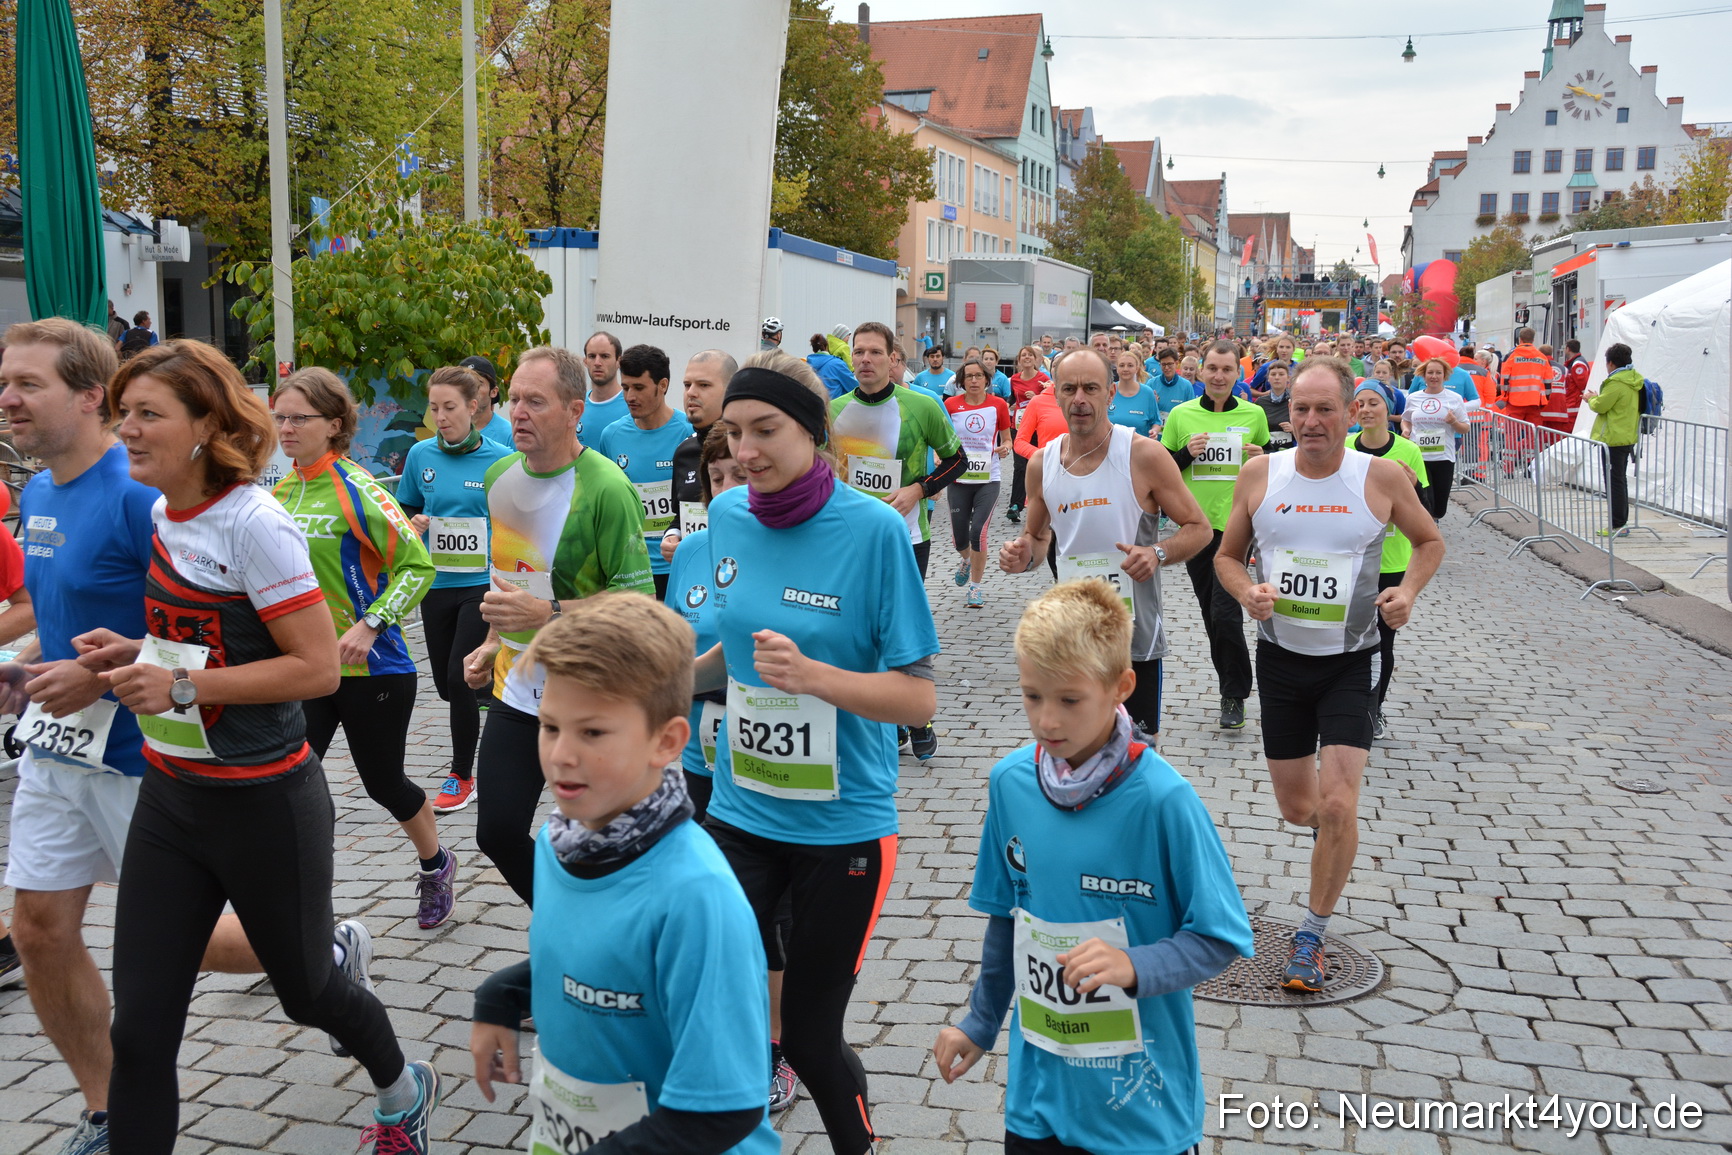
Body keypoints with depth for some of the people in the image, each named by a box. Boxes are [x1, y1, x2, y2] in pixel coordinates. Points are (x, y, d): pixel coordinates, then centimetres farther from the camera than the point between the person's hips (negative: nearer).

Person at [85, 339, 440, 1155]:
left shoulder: (252, 524, -18)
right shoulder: (164, 514, 6)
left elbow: (318, 667, -21)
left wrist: (183, 686, -23)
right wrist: (136, 653, 2)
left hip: (263, 804, -6)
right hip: (169, 797, 7)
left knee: (303, 987, 15)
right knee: (139, 1026, 3)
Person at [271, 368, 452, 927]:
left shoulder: (357, 490, -15)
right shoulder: (281, 492, 5)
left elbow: (418, 565, -16)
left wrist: (370, 626, -24)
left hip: (371, 667, -5)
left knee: (384, 782, 9)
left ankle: (436, 864, 37)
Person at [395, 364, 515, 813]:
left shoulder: (499, 460, -8)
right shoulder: (420, 455, 2)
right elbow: (406, 508, 15)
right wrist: (412, 524, -8)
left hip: (483, 584, -4)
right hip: (437, 585, 4)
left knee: (460, 678, -8)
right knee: (445, 682, 9)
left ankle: (461, 776, 9)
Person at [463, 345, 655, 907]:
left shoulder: (606, 489, -19)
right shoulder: (499, 476, 5)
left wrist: (547, 613, -28)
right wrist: (494, 643, 13)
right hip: (516, 692, 7)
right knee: (497, 831, 9)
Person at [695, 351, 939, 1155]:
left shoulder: (873, 528, -16)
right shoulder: (729, 517, -1)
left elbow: (918, 698, -16)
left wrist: (813, 676, -29)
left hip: (843, 826, -4)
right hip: (740, 815, 4)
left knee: (807, 1037, 10)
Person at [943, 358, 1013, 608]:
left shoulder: (998, 405, -1)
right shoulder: (951, 405, 0)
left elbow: (1007, 439, 9)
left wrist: (1004, 448, -13)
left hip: (988, 479, -1)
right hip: (958, 478, 1)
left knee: (978, 532, -13)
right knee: (959, 537, 5)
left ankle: (976, 586, 5)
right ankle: (967, 560, 43)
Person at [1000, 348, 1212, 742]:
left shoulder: (1144, 455, -10)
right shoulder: (1042, 464, 2)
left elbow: (1198, 528, -4)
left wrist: (1158, 554, -23)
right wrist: (1024, 555, -6)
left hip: (1134, 638, -4)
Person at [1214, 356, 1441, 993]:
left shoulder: (1382, 477, -8)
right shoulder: (1260, 474, -4)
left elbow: (1430, 541, 10)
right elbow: (1227, 556, 8)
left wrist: (1407, 591, -10)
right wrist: (1248, 593, -14)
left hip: (1349, 660, -2)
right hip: (1279, 657, 2)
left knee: (1337, 806, -12)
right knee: (1297, 808, 11)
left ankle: (1312, 934, 8)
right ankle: (1338, 825, 50)